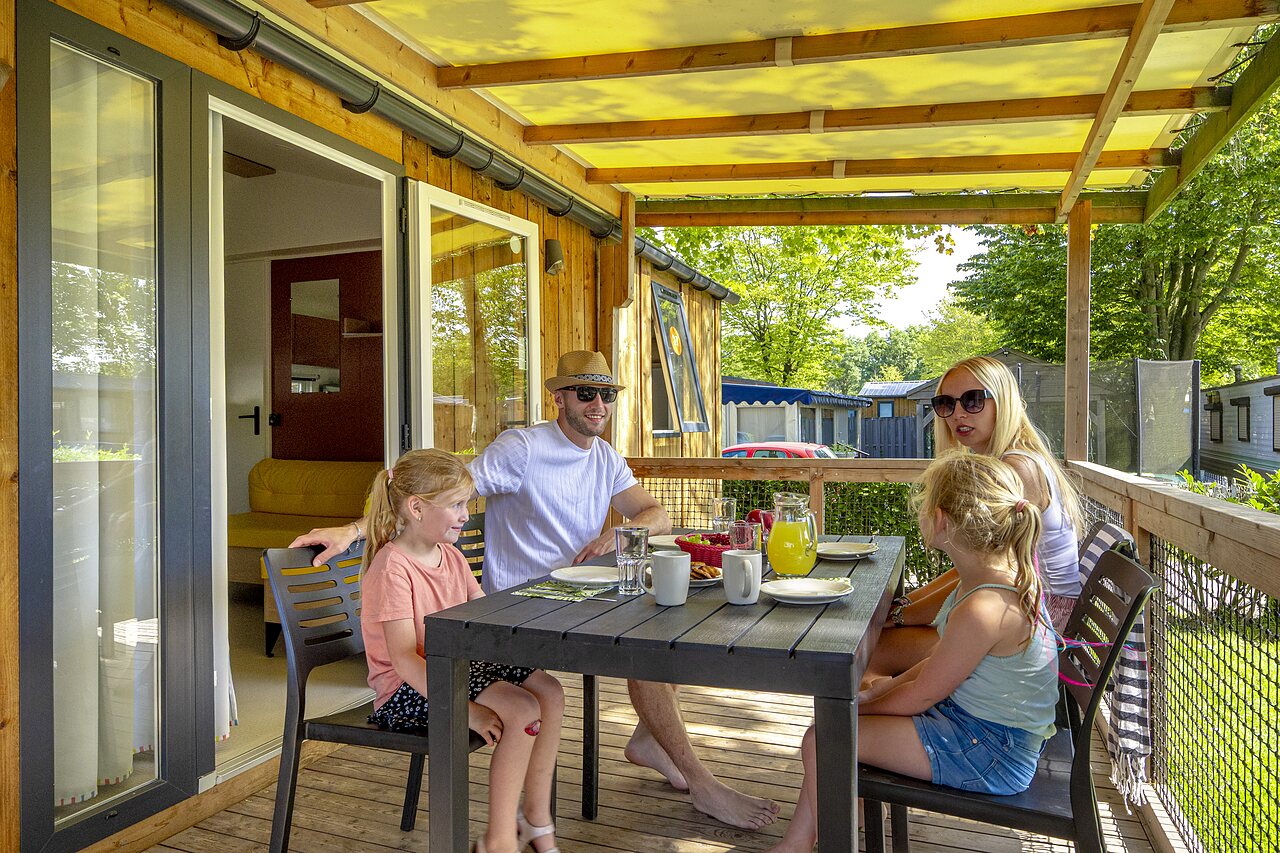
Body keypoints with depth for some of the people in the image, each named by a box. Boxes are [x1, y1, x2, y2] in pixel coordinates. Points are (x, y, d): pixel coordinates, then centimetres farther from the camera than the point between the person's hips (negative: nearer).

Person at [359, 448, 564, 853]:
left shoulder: (451, 557, 8)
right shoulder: (392, 567, -21)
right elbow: (403, 659, -27)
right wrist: (465, 710, -32)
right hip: (408, 688, -9)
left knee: (549, 693, -3)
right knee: (520, 711, -23)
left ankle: (536, 820, 9)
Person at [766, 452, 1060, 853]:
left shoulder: (983, 609, -31)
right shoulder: (1006, 575, 0)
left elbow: (919, 697, -18)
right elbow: (944, 661, 10)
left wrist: (857, 705, -2)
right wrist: (887, 686, 6)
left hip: (989, 752, -10)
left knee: (822, 740, -13)